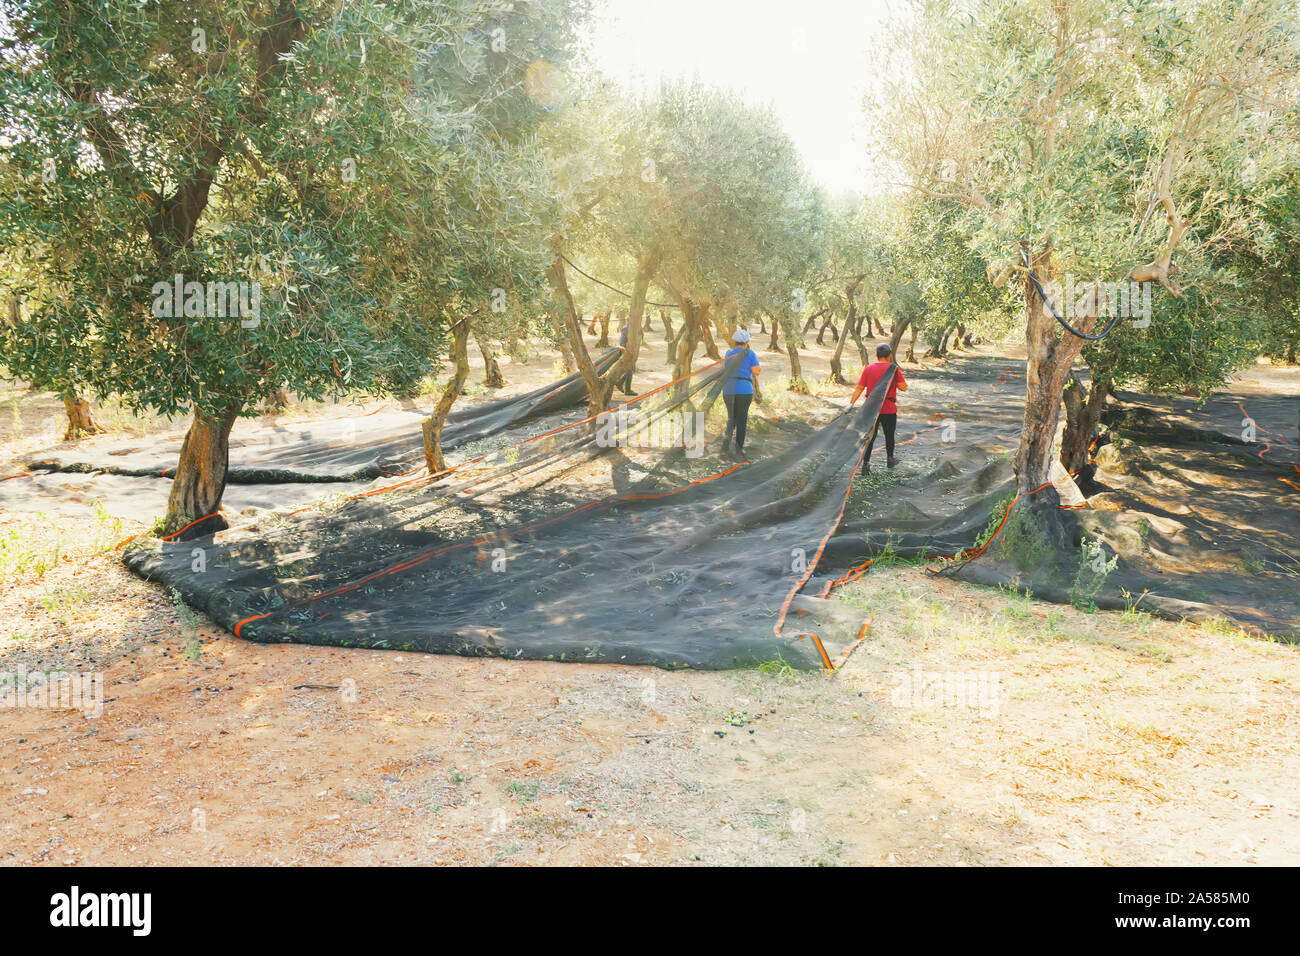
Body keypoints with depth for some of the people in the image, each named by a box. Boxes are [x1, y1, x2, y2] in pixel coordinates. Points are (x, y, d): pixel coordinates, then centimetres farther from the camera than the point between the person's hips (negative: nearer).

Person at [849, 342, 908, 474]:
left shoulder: (868, 369, 0)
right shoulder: (894, 368, -8)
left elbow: (859, 388, -4)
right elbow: (903, 387, -11)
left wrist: (851, 404, -4)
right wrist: (898, 375, 4)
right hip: (889, 409, -2)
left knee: (870, 436, 5)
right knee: (889, 435, 16)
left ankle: (866, 463, -4)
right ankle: (890, 459, 33)